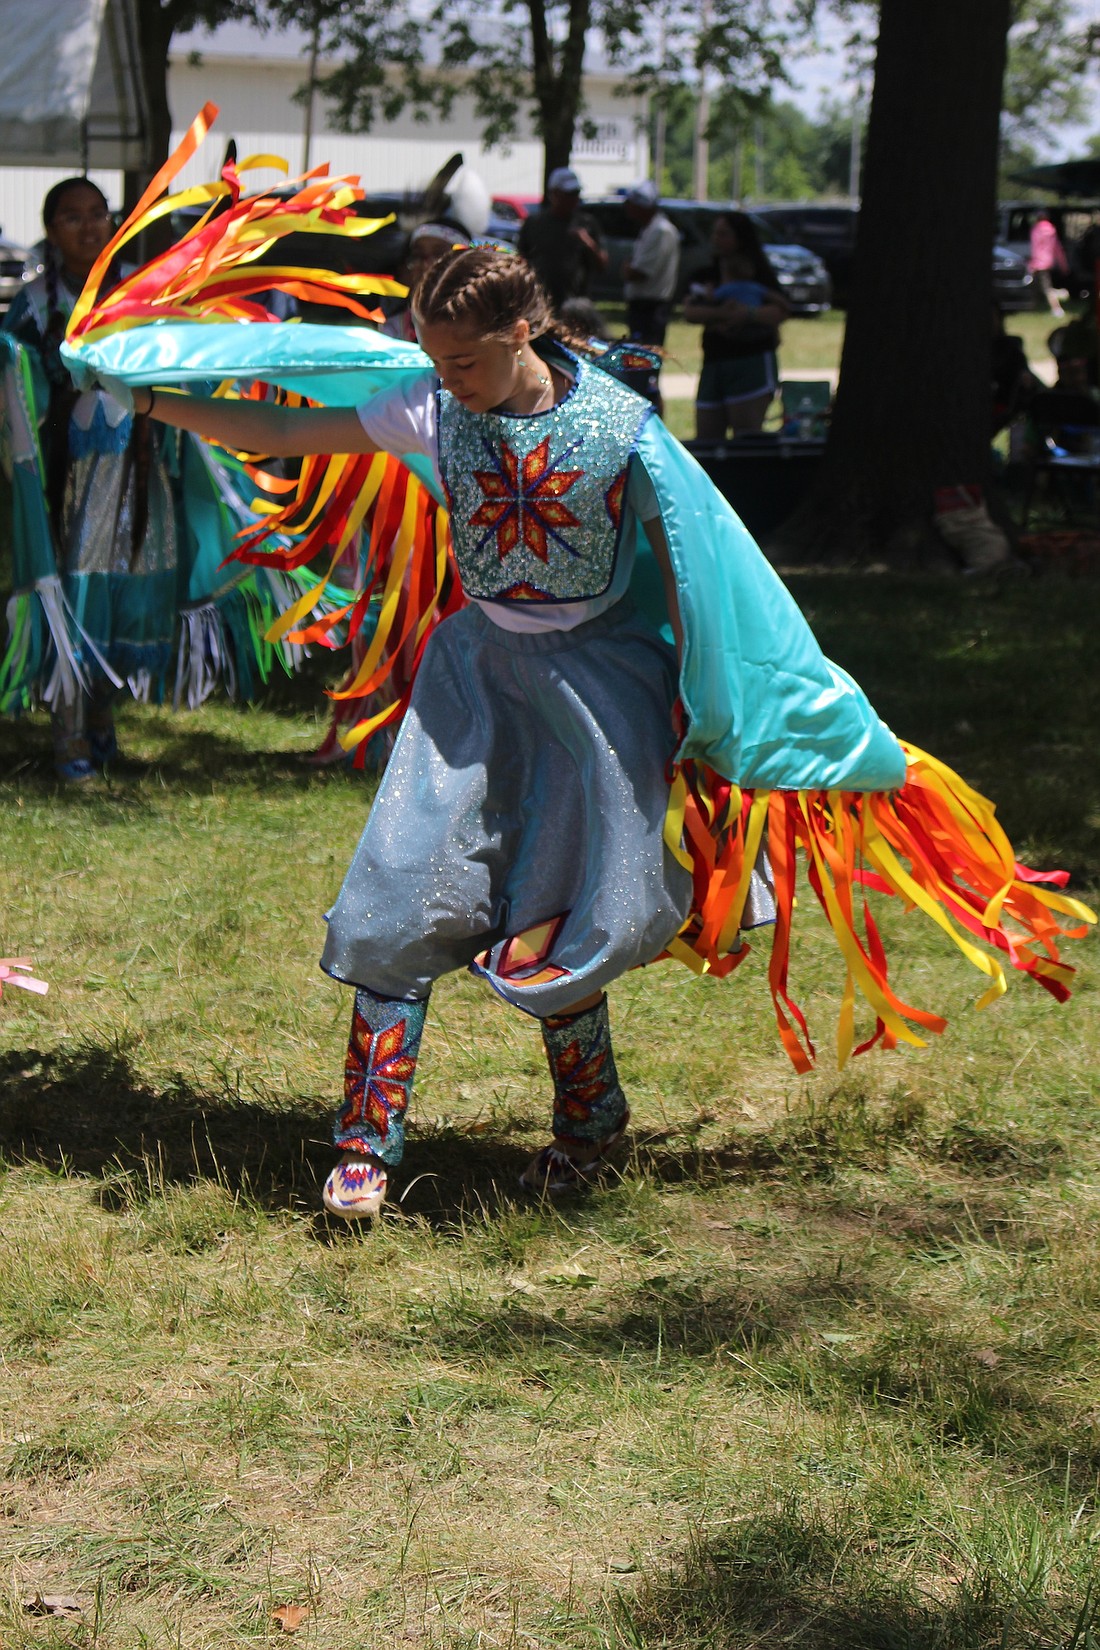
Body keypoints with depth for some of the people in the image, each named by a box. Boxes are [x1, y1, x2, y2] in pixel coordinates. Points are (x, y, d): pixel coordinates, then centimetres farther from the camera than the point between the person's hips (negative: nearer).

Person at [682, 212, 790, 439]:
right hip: (713, 363, 6)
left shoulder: (759, 276, 2)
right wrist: (720, 313, -18)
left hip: (752, 362, -6)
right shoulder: (708, 277, 15)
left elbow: (780, 313, -11)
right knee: (705, 439, 2)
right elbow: (689, 311, -1)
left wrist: (747, 314, -25)